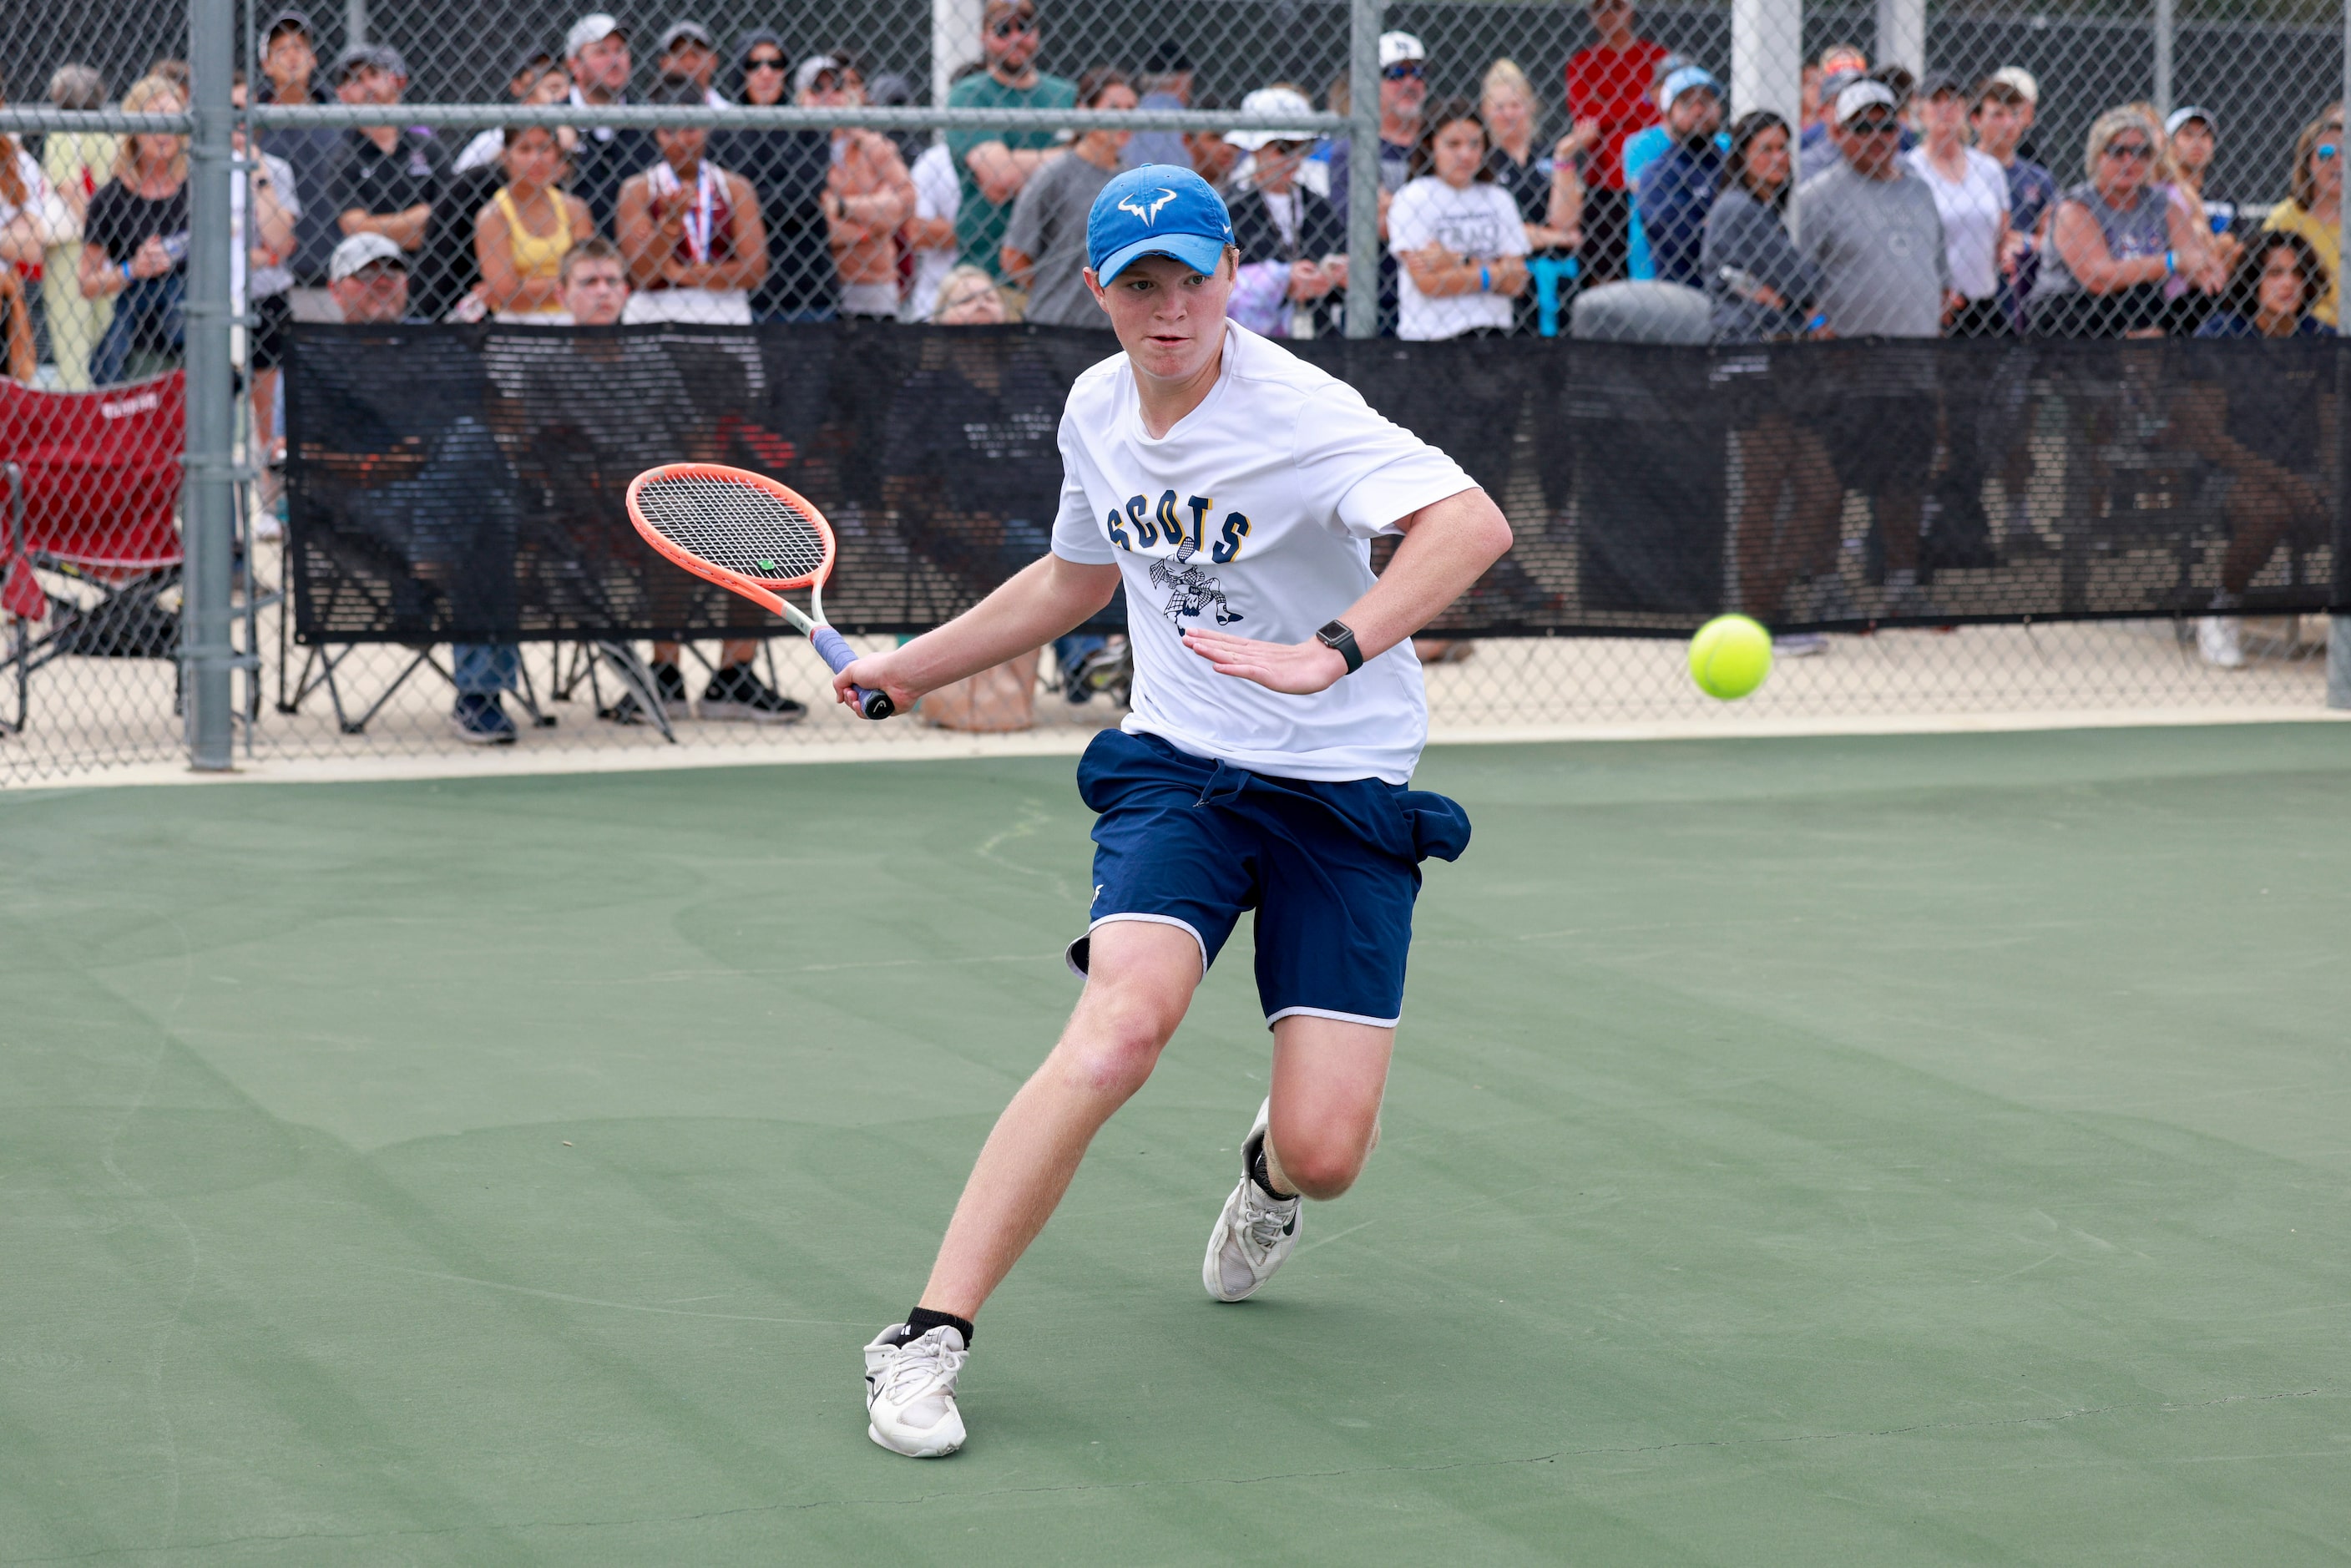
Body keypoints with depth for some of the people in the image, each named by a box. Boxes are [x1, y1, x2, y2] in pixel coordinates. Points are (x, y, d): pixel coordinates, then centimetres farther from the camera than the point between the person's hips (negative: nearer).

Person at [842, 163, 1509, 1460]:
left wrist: (1328, 655, -45)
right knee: (1121, 1024, -27)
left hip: (1343, 791, -3)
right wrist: (912, 666, 29)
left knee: (1325, 1149, -12)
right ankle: (928, 1339, -24)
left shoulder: (1299, 414, -17)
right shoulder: (1096, 409, 4)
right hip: (1176, 768, 3)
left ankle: (1269, 1170, 30)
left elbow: (1473, 525, -34)